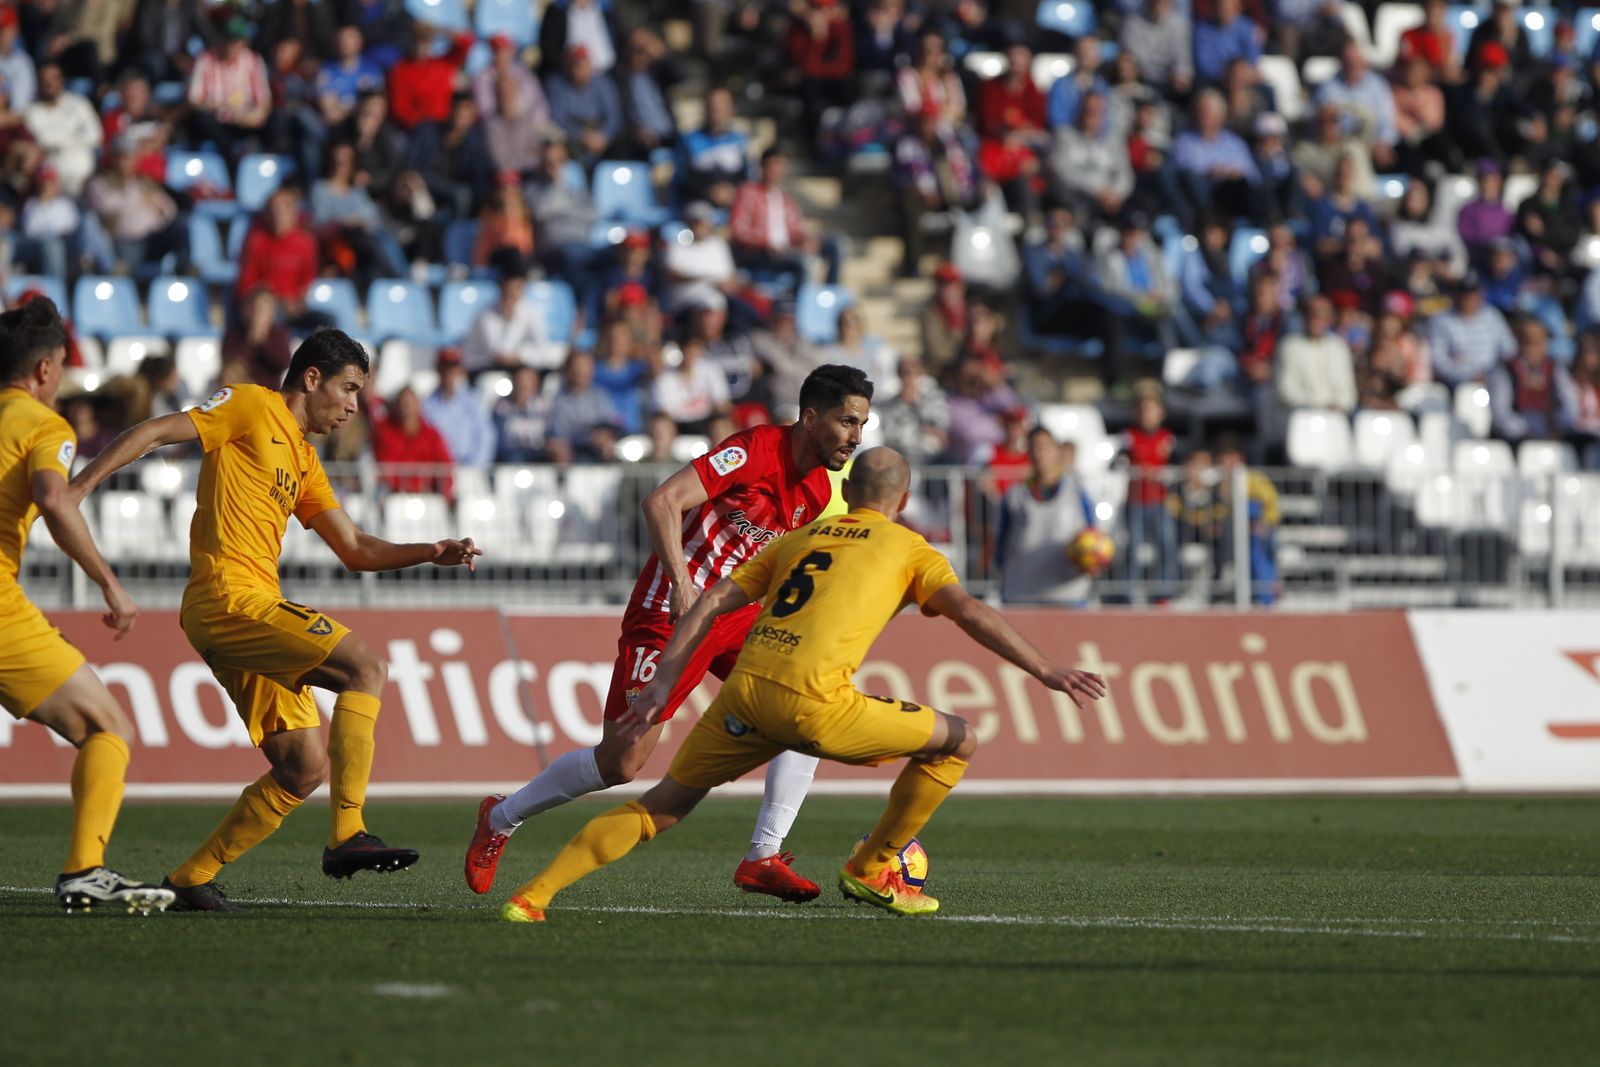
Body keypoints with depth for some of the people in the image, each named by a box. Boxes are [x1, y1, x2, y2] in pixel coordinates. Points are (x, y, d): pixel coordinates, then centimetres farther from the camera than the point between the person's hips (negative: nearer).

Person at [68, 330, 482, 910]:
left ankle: (191, 879, 9)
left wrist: (433, 552, 12)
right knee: (366, 666, -18)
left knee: (305, 766, 5)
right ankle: (346, 835, -24)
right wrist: (80, 487, -12)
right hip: (230, 596, -9)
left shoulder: (304, 460, 26)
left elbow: (355, 549, 25)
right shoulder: (252, 407, 1)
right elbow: (154, 432, -3)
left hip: (253, 609, 9)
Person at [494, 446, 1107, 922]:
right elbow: (970, 614, 0)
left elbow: (712, 602, 20)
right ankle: (871, 871, 23)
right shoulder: (908, 550, 14)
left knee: (665, 804, 19)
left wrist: (664, 682, 20)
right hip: (815, 702, -5)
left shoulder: (801, 538, 27)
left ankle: (535, 895, 7)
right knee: (958, 743, 12)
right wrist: (1049, 674, 0)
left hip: (745, 689, 5)